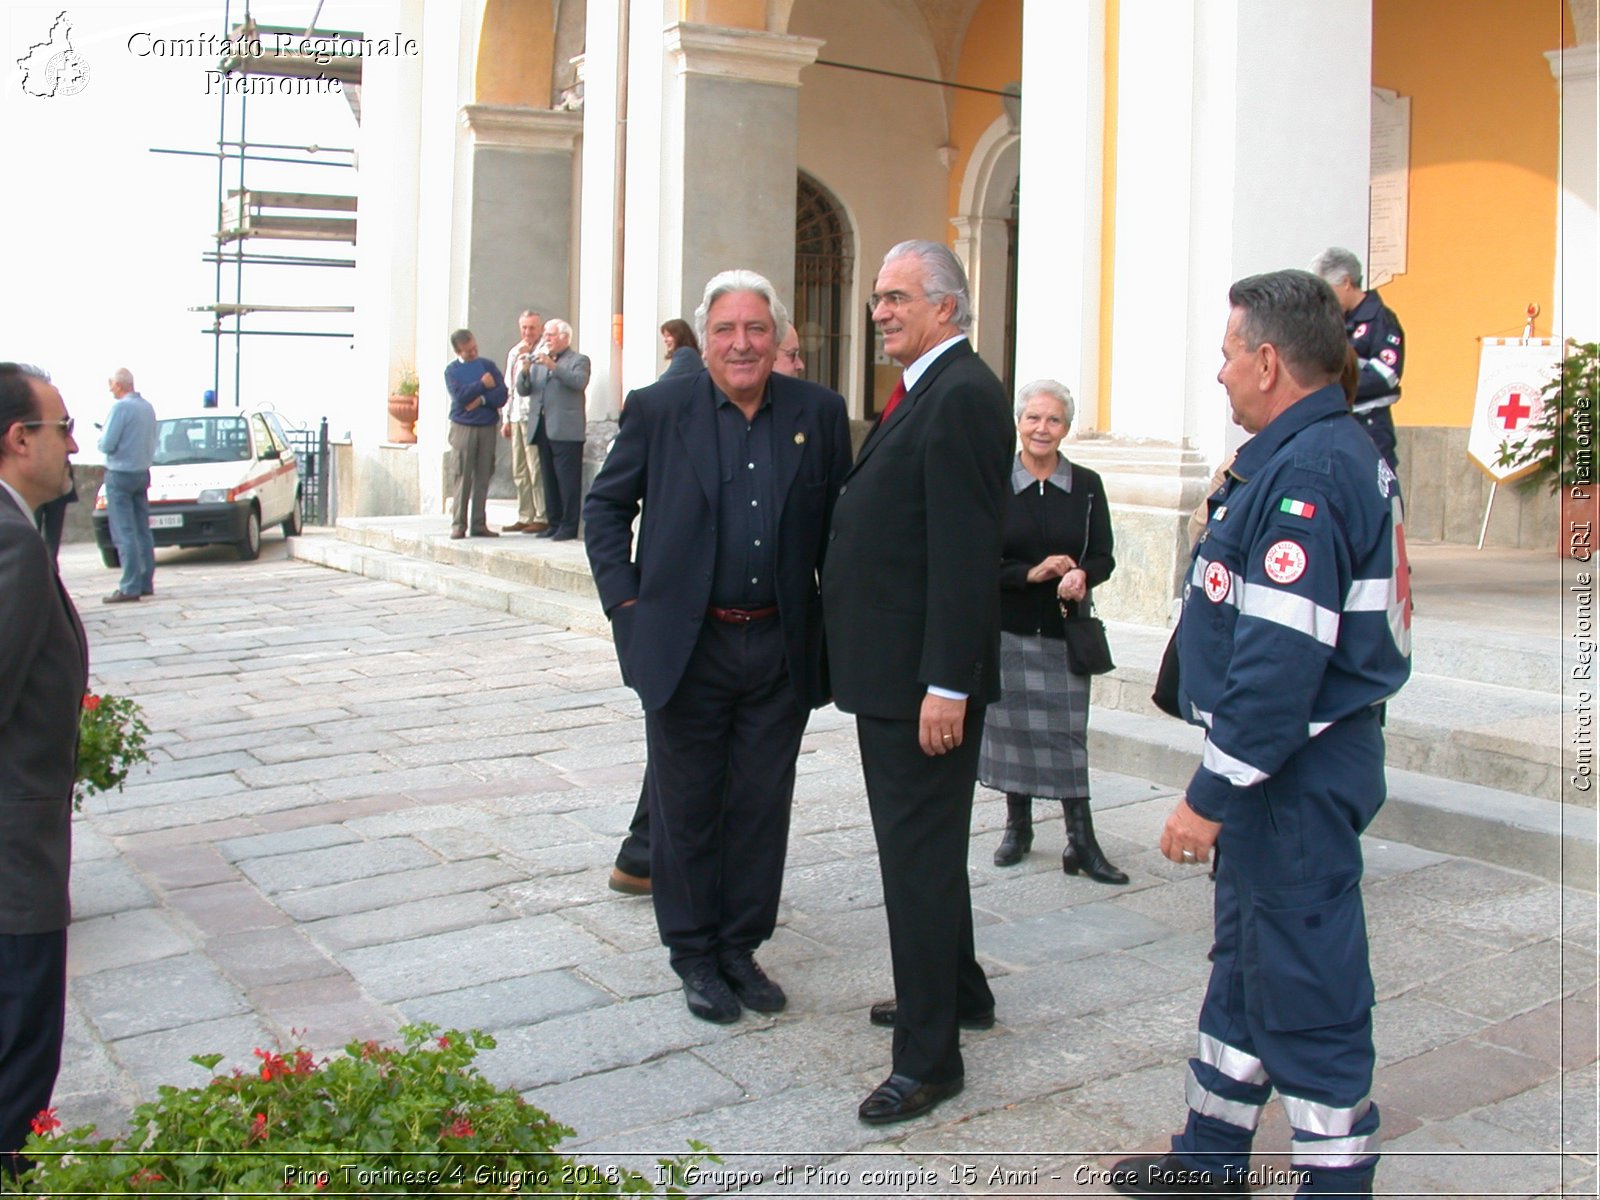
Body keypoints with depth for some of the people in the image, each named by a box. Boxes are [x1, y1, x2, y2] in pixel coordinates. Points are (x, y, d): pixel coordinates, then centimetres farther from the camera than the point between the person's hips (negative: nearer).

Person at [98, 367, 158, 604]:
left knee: (124, 533, -9)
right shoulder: (147, 407, 10)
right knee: (143, 531, 11)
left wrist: (101, 435, 4)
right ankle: (146, 582, 13)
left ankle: (130, 587, -12)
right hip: (142, 473, 8)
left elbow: (107, 445, -16)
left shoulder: (121, 407, -15)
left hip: (120, 475, -8)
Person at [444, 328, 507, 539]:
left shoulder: (487, 365, 9)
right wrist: (482, 385, -6)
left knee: (483, 477, 3)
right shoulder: (451, 370, 5)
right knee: (463, 476, -4)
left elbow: (502, 394, 0)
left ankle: (479, 524, 8)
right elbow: (459, 396, -11)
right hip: (463, 427, -2)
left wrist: (481, 399, -12)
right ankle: (458, 524, 0)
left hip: (488, 427, 2)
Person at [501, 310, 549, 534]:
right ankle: (524, 517, 14)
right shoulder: (515, 352, 20)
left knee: (536, 469, -8)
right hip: (516, 416, 8)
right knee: (519, 471, 9)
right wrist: (506, 419, 20)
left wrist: (526, 358, -15)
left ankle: (542, 518, -4)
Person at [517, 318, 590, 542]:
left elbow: (580, 381, -17)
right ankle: (554, 523, 14)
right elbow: (523, 391, 14)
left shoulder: (578, 360, 3)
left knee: (567, 480, -7)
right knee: (549, 479, 9)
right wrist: (525, 372, -6)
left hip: (565, 430, -6)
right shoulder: (538, 360, 20)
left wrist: (553, 366, -24)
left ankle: (569, 526, -6)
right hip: (542, 428, 6)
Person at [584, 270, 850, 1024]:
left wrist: (837, 617, 0)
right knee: (687, 807, 9)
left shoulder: (818, 413, 2)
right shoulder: (657, 410, -2)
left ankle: (741, 946, 28)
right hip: (686, 648, -1)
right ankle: (694, 955, 25)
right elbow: (606, 505, 5)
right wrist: (625, 600, -2)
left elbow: (841, 521, 7)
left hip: (780, 648, 2)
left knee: (762, 807, 11)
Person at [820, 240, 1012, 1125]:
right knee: (920, 845, 22)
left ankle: (928, 1058, 9)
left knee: (920, 854, -2)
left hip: (925, 678, -10)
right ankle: (957, 991, 39)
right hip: (892, 671, 10)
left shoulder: (962, 396, -17)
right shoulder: (927, 391, 15)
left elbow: (967, 552, -23)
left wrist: (947, 684, -24)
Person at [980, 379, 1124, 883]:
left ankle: (1081, 841, 2)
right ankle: (1018, 826, 23)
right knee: (1011, 725, 7)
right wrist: (1032, 573, -18)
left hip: (1065, 630, 0)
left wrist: (1082, 575, -22)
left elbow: (1103, 557, 0)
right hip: (1006, 628, 0)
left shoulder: (1086, 486, 3)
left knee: (1068, 730, -2)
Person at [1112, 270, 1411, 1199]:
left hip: (1297, 773, -11)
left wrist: (1212, 793, -22)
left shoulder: (1308, 470, -21)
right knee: (1249, 960, 19)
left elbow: (1284, 660, -27)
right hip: (1292, 764, 11)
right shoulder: (1338, 453, 12)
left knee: (1307, 988, 0)